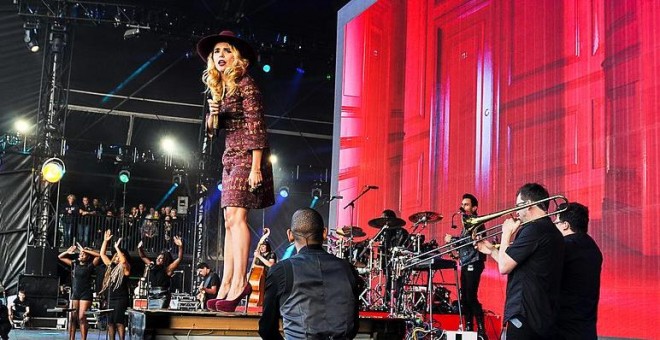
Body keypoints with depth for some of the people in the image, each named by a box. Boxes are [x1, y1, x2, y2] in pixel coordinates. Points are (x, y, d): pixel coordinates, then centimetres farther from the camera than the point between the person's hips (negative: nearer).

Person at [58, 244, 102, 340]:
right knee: (72, 318, -1)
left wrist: (85, 250, -7)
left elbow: (99, 255, -11)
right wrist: (68, 252, 2)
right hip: (74, 294, 5)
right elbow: (60, 257, 21)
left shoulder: (90, 266, 1)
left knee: (82, 318, -11)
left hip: (86, 294, -4)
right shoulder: (74, 264, 13)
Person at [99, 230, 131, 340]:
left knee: (119, 321, -11)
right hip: (110, 298, 7)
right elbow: (102, 254, 16)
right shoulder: (111, 266, 14)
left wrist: (117, 248, -22)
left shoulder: (125, 268, -6)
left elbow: (123, 261, -29)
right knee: (110, 322, 6)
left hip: (121, 299, -7)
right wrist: (105, 241, 8)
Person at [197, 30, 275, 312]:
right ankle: (226, 285, 5)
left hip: (246, 155, -9)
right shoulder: (219, 88, 17)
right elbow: (214, 128, 22)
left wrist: (256, 167, -20)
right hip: (230, 156, 9)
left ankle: (239, 283, -18)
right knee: (229, 221, 4)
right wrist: (213, 113, -1)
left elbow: (256, 127, -14)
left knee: (235, 217, -17)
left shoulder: (245, 84, -7)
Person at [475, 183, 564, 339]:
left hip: (525, 316, -10)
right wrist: (491, 250, 22)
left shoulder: (534, 229, -16)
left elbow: (504, 267, -15)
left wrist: (507, 233, -3)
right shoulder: (552, 231, 14)